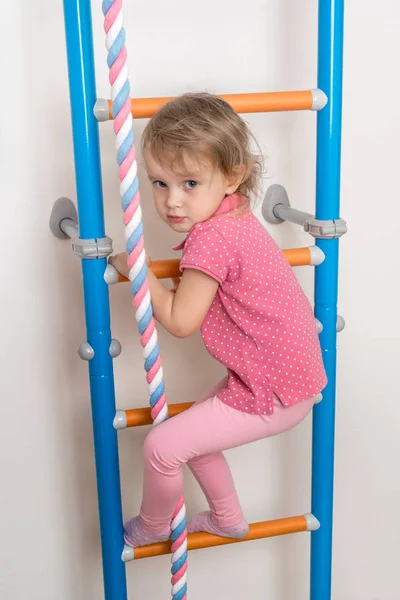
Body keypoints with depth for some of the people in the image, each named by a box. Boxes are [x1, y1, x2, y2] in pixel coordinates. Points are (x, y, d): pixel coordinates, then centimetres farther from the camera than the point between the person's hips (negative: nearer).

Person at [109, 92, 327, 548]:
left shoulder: (212, 238, -27)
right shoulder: (234, 218, 4)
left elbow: (179, 321, -18)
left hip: (273, 393, -10)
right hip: (294, 371, 10)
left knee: (162, 445, -3)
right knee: (193, 433, 24)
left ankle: (153, 526, 28)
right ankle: (227, 519, 43)